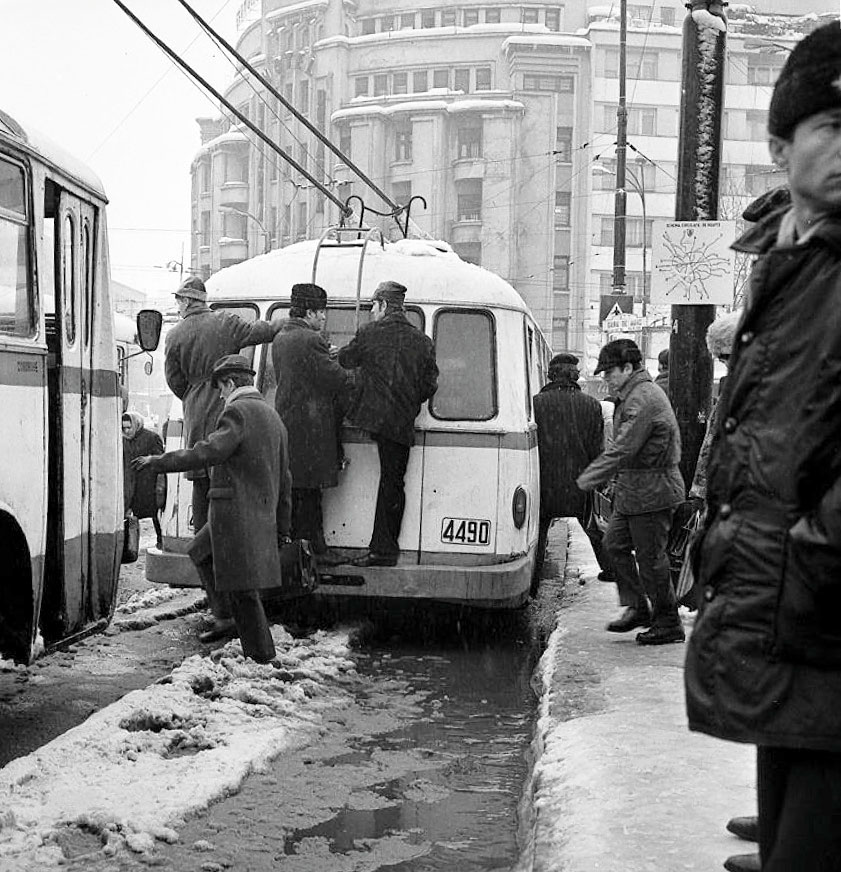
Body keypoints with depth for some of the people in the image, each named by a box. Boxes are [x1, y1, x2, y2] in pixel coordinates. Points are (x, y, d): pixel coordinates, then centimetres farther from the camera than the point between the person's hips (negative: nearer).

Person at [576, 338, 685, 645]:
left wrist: (589, 477, -19)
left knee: (650, 557, -3)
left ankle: (669, 624, 7)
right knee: (615, 543, 11)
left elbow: (623, 448, -25)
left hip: (651, 493, -10)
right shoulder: (631, 396, 15)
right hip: (632, 492, 10)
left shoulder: (644, 399, -20)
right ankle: (637, 608, 19)